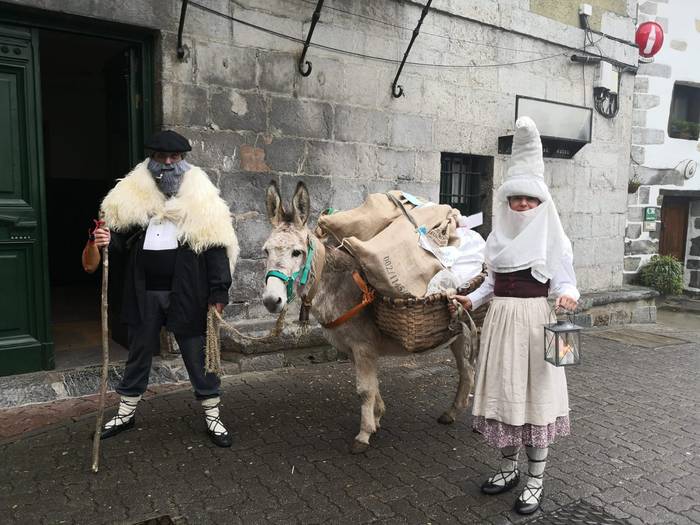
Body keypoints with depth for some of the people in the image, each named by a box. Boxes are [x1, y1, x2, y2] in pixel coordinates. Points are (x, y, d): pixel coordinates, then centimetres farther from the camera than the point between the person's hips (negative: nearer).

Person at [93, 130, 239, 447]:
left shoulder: (200, 198, -4)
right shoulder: (133, 194, 6)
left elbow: (215, 246, -8)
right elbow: (122, 236, 11)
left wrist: (218, 291, -14)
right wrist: (107, 240, -13)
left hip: (186, 292, -3)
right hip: (144, 292, 3)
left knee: (197, 355, 7)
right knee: (139, 353, 18)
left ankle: (212, 416, 22)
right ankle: (126, 413, 36)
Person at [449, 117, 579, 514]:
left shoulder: (552, 236, -3)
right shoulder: (500, 236, 10)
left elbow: (564, 280, -5)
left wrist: (567, 296, -27)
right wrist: (471, 300, 1)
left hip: (534, 321, -5)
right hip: (500, 321, 5)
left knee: (534, 395, 2)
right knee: (504, 393, 11)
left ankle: (536, 481, 18)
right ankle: (509, 468, 30)